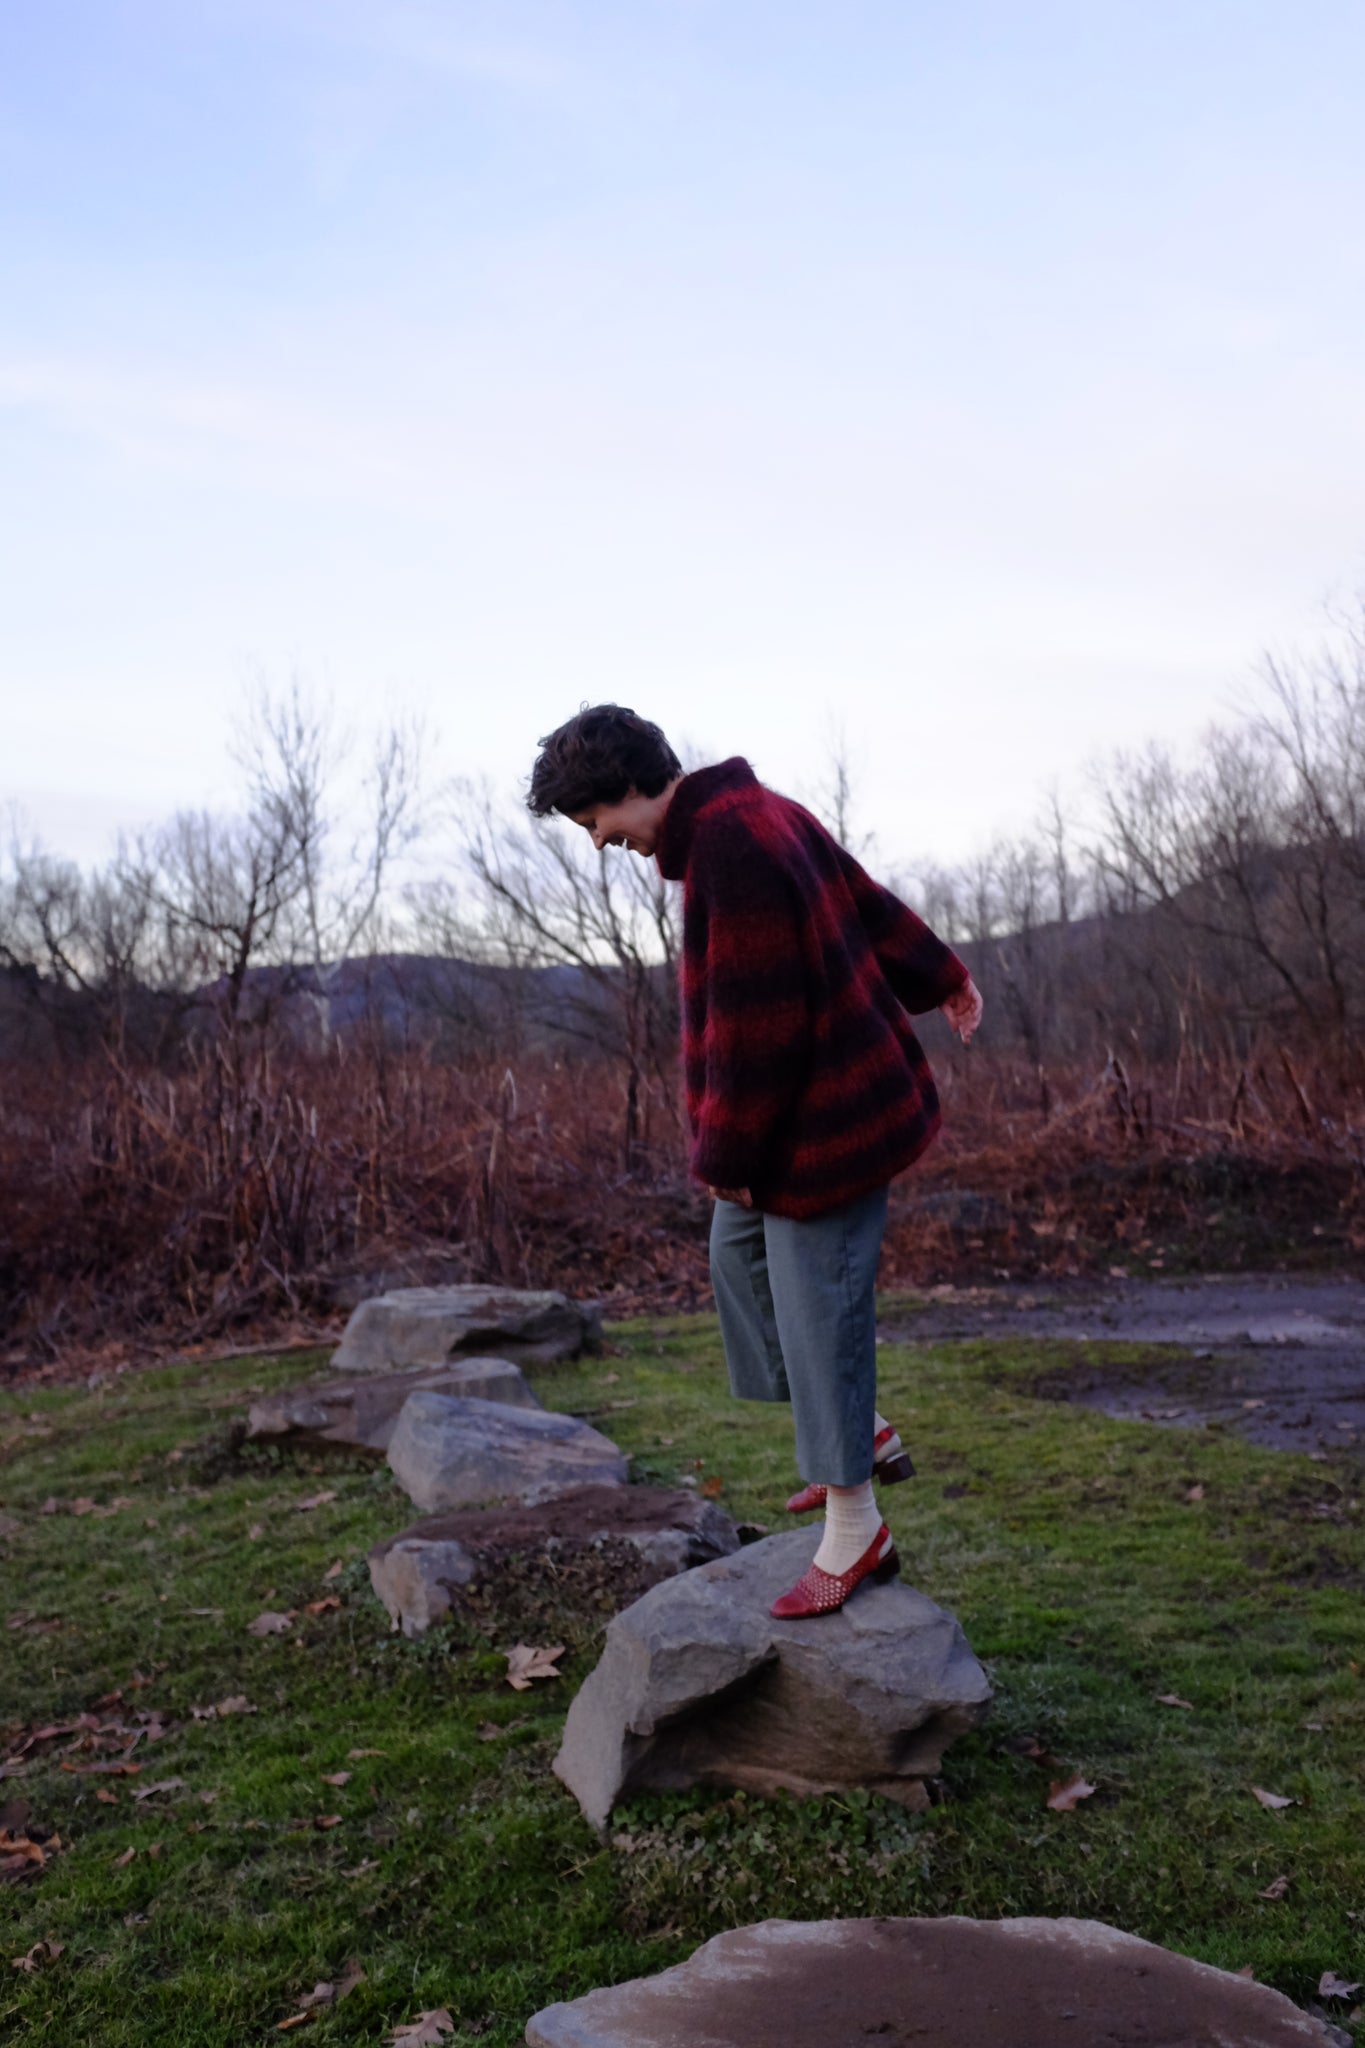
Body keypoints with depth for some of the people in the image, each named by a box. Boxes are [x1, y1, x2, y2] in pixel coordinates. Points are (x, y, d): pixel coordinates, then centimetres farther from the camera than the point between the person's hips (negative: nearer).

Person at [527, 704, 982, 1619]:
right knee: (739, 1246, 19)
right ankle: (863, 1438, 27)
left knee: (820, 1311, -2)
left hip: (823, 1124, -11)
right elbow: (868, 902, 20)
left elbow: (755, 1026, -26)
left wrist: (725, 1152, -15)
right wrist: (940, 977, 33)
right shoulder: (761, 815, 7)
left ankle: (856, 1531, 13)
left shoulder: (729, 848, -25)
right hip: (835, 1093, 11)